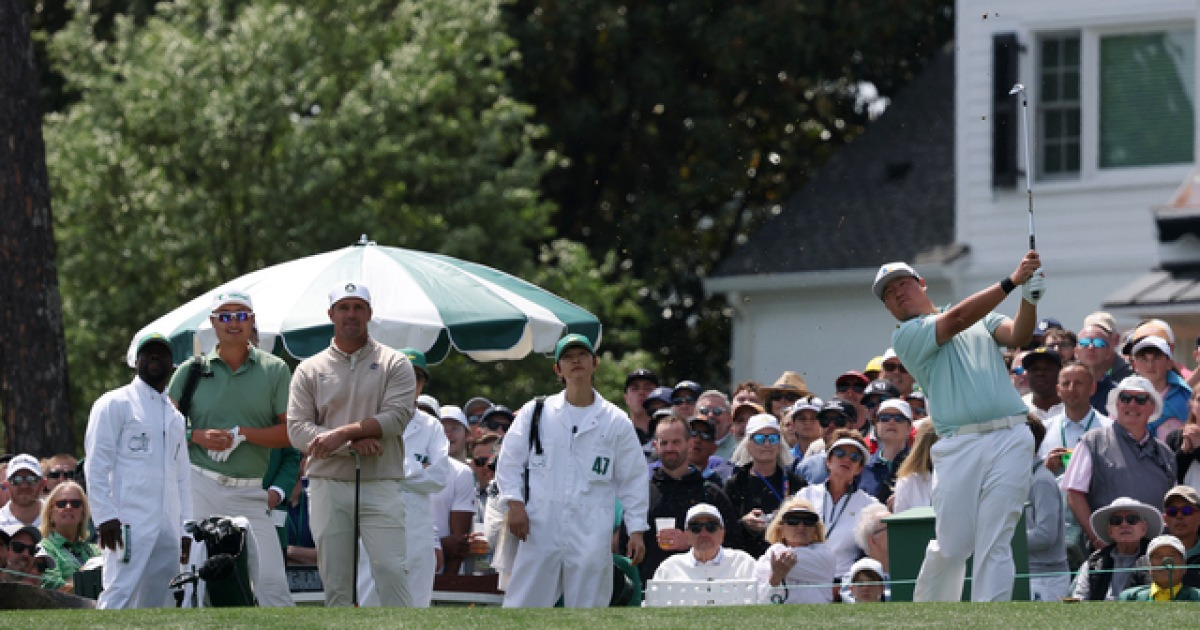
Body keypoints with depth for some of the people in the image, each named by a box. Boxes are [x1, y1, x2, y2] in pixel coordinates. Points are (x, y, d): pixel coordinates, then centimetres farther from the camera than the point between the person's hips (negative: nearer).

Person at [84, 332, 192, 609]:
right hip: (129, 523, -7)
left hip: (168, 530, 7)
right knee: (120, 596, -17)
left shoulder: (175, 415, 22)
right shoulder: (115, 404, 2)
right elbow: (96, 464, -4)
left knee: (159, 603, 3)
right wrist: (105, 516, -13)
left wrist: (185, 528, 15)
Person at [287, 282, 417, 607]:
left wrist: (343, 433, -16)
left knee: (391, 570, -11)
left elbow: (397, 416, -7)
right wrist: (354, 444, -13)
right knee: (335, 578, 2)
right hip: (329, 485, 2)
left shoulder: (394, 364, 7)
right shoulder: (309, 370, 10)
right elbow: (298, 430, 0)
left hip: (381, 486, -2)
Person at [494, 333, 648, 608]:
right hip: (539, 529, 0)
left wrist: (637, 531, 4)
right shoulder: (535, 413, 8)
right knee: (523, 605, -2)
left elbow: (633, 480, 10)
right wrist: (515, 504, -4)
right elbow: (510, 461, 10)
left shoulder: (616, 422, 8)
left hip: (592, 533, 0)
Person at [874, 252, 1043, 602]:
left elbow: (1017, 337, 6)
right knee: (951, 547, -4)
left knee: (995, 544, -6)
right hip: (959, 446, -2)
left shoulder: (983, 318, 23)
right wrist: (1012, 282, -11)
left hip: (1009, 439, 2)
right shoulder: (906, 336, 8)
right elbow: (956, 320, -6)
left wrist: (1030, 300, -14)